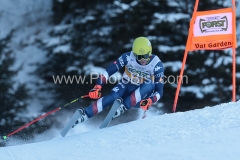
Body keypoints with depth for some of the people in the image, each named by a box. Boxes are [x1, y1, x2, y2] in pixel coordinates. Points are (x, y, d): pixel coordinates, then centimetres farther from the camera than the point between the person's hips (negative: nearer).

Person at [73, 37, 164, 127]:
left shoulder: (157, 65, -19)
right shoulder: (128, 57, -17)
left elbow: (159, 91, -18)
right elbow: (108, 72, -16)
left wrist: (150, 101, -38)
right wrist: (97, 87, -31)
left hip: (140, 96, 0)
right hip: (126, 87, 0)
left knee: (150, 85, -33)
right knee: (113, 97, -32)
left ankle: (124, 107, -40)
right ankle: (83, 116, -40)